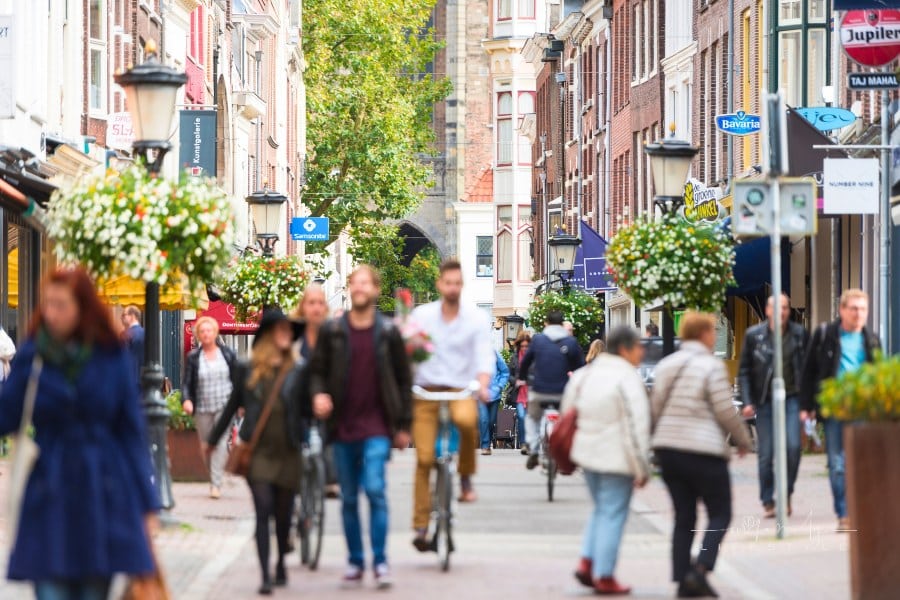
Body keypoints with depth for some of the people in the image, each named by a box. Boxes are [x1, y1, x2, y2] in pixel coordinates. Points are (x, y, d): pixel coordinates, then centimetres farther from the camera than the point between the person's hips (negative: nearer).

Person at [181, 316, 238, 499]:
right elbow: (186, 382, -1)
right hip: (202, 408, 1)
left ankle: (216, 484, -15)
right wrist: (186, 400, -18)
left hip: (224, 406, -1)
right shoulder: (192, 357, 1)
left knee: (220, 443, -13)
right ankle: (215, 475, 26)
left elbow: (237, 379, 11)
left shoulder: (228, 354, 4)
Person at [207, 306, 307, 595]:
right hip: (258, 450, -1)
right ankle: (265, 575, -12)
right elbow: (233, 406, 14)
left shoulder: (298, 369, 2)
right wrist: (212, 440, 22)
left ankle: (281, 563, 33)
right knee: (263, 510, -12)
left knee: (283, 514, 10)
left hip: (288, 452, 1)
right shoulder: (247, 369, 4)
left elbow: (305, 408, 4)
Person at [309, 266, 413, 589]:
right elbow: (317, 370, 11)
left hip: (377, 427, -2)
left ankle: (380, 561, -8)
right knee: (349, 498, 8)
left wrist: (404, 425, 5)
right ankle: (355, 560, 19)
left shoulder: (388, 333, 2)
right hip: (342, 427, 2)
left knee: (375, 489, -15)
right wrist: (318, 393, -12)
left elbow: (404, 379, 7)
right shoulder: (332, 331, 4)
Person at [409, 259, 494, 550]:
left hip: (461, 389, -1)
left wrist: (483, 385, -22)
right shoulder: (421, 315, 4)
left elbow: (485, 355, -4)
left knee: (466, 419, -36)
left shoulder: (477, 318, 2)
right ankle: (421, 526, 4)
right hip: (426, 391, 1)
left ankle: (466, 477, -12)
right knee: (424, 458, -6)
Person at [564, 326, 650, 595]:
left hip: (587, 452, 8)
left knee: (601, 509, 21)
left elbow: (568, 411, 17)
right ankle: (604, 577, 3)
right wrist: (641, 469, -14)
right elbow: (635, 427, -18)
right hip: (616, 458, -8)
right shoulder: (628, 379, -15)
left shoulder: (585, 374, 10)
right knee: (612, 515, 0)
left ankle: (586, 563, 9)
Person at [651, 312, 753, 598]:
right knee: (720, 514, 4)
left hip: (668, 448, 6)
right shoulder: (711, 366, -10)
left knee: (684, 518, 10)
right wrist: (743, 439, 4)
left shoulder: (665, 365, 10)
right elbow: (725, 411, -11)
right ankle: (699, 570, -12)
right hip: (704, 451, -6)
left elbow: (655, 408, 12)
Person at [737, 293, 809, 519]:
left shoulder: (800, 334, 4)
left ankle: (787, 493, 5)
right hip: (765, 401, 0)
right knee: (765, 454, 1)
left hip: (792, 399, 0)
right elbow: (744, 371, 5)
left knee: (793, 446, -14)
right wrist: (747, 402, -4)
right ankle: (767, 502, 12)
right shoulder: (754, 335, 2)